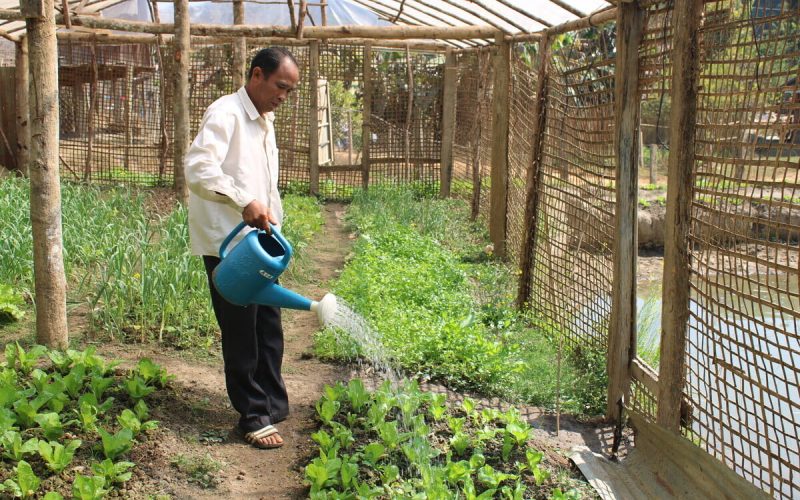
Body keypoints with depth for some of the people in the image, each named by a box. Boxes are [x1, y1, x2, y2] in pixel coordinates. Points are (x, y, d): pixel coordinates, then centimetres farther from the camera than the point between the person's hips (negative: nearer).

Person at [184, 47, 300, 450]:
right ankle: (254, 417, 8)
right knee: (241, 332, -1)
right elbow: (198, 168, -28)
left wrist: (274, 226, 22)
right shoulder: (225, 114, -13)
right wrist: (245, 201, -35)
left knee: (268, 326, 13)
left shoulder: (264, 122, 18)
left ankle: (273, 406, 25)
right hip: (227, 245, -9)